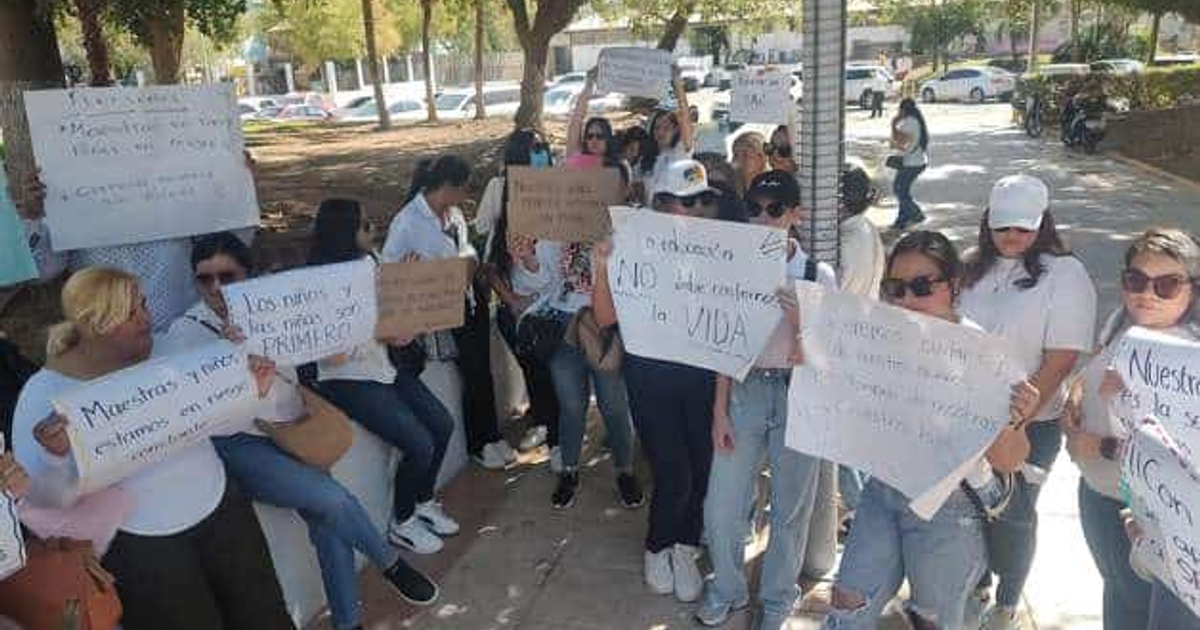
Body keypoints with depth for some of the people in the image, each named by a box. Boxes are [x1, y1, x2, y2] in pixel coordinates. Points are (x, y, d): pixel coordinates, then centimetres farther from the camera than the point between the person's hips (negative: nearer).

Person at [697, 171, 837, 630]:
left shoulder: (818, 276, -5)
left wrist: (800, 317, -25)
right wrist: (720, 411, -1)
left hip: (798, 393, -1)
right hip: (745, 390, 1)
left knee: (790, 509, 12)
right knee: (720, 509, 4)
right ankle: (727, 589, 33)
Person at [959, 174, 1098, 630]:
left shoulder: (1064, 275, -12)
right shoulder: (975, 266, 2)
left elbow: (1060, 361, -16)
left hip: (1028, 423, -4)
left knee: (1012, 515, 11)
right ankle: (977, 583, 42)